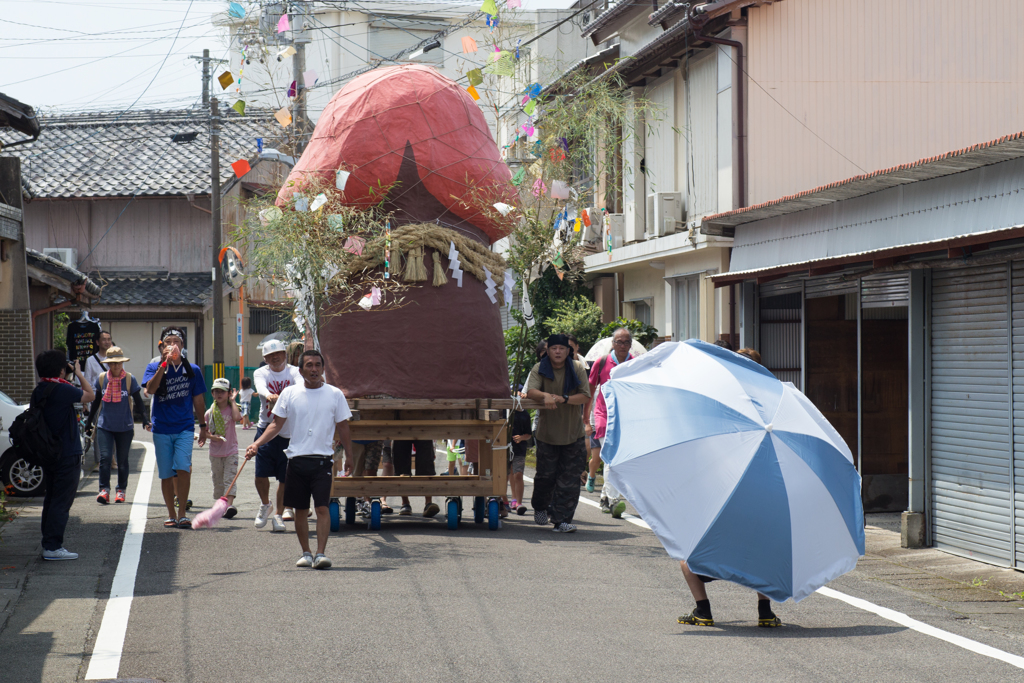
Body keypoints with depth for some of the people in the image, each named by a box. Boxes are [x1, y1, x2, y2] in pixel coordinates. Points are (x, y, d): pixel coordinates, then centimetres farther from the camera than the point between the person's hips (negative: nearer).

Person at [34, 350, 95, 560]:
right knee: (61, 501, -4)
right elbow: (89, 396, -7)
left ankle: (48, 543, 21)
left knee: (51, 499, 16)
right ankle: (53, 547, -5)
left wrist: (69, 378, 12)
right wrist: (78, 373, 2)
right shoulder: (62, 390, -19)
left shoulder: (38, 391, 4)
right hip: (67, 455, -8)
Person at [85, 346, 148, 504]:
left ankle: (121, 490, 20)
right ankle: (104, 490, -8)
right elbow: (96, 401, 13)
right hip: (105, 425, 0)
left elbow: (138, 402, 2)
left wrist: (145, 419, -10)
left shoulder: (130, 379, -2)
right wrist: (89, 421, 17)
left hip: (125, 426, 0)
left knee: (122, 460, 7)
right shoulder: (101, 378, 2)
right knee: (105, 457, -12)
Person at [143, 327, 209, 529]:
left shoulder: (192, 370, 5)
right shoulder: (154, 367, 2)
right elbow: (150, 389, -17)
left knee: (183, 469, -16)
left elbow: (198, 400, 13)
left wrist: (203, 426, 15)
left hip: (185, 428, -1)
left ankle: (182, 514, -10)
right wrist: (164, 363, -22)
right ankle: (171, 514, 19)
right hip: (161, 428, 1)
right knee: (166, 474, 6)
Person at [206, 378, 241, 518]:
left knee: (229, 478, -13)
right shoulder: (210, 413, 4)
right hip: (215, 452, 3)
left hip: (231, 451, -3)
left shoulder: (232, 408, -1)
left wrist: (232, 401, -13)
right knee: (217, 482, 10)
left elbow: (237, 417, -25)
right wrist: (212, 437, -15)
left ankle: (229, 505, -22)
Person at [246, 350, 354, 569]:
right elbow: (276, 425, 6)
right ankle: (306, 553, 18)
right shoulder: (289, 393, 4)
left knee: (322, 507, -12)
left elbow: (343, 428, 11)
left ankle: (320, 553, -12)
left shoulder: (334, 394, 3)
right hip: (297, 459, 2)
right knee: (300, 509, 7)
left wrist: (349, 456, 12)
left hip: (323, 460, -2)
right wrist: (257, 444, -7)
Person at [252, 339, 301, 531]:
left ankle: (278, 515, 17)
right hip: (266, 430, 0)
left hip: (289, 433, 0)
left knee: (285, 479, 2)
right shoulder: (260, 373, 3)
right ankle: (265, 505, 25)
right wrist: (268, 395, -43)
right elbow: (261, 387, -20)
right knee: (261, 474, -4)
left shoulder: (294, 372, 2)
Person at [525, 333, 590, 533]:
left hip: (573, 433, 0)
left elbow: (586, 396, -7)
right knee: (546, 475, 7)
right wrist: (545, 395, -36)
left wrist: (564, 398, -23)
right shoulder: (539, 369, -1)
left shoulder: (577, 369, 0)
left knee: (569, 480, -6)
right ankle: (540, 507, 37)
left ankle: (562, 520, -3)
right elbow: (530, 392, -15)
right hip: (547, 432, 0)